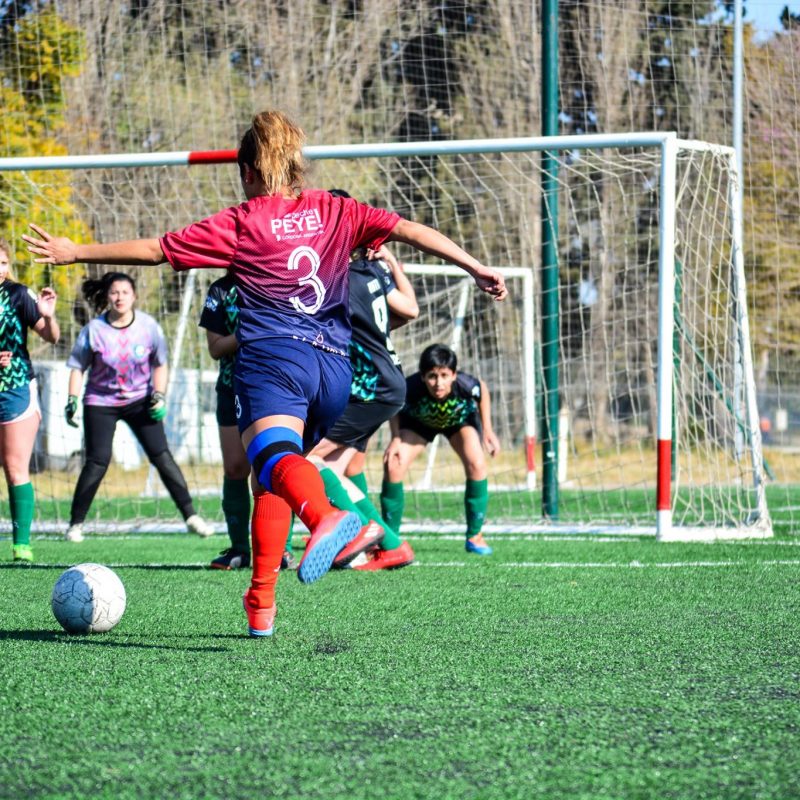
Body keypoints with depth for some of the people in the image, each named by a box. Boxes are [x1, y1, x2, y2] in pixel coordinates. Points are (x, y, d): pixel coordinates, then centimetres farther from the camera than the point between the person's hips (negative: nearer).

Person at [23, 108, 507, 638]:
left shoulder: (240, 223, 9)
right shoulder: (335, 212, 17)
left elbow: (154, 250, 11)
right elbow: (407, 229, 5)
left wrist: (75, 252, 21)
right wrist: (476, 268, 4)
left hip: (273, 356, -5)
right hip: (334, 363, 5)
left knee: (274, 456, -28)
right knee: (272, 486, 20)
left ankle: (326, 516, -61)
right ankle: (261, 606, 19)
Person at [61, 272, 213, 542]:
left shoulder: (148, 326, -7)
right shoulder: (93, 330, -11)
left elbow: (160, 364, 5)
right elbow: (78, 367, -2)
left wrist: (159, 395, -7)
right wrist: (72, 400, -13)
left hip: (140, 399, 1)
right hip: (101, 402, -1)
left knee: (161, 456, -8)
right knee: (97, 462, -10)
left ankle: (191, 517, -5)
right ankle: (75, 524, 2)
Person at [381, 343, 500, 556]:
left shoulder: (466, 385, -40)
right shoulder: (411, 389, -41)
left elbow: (482, 390, -14)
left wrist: (487, 430, -9)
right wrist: (396, 438, -25)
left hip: (460, 419, 0)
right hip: (419, 422, 0)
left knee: (476, 465, -22)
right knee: (393, 467, -18)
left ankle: (474, 536, -5)